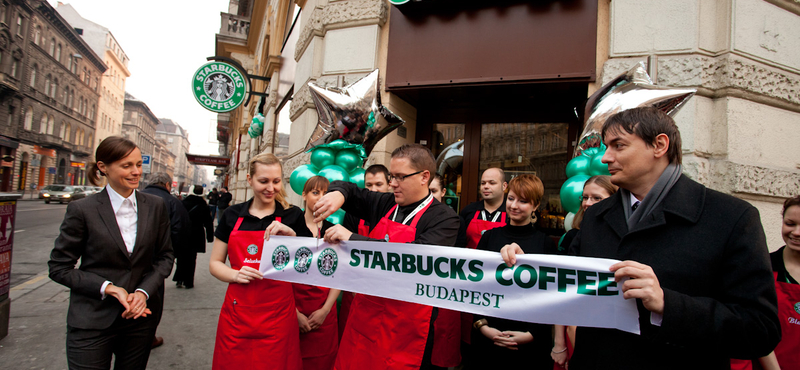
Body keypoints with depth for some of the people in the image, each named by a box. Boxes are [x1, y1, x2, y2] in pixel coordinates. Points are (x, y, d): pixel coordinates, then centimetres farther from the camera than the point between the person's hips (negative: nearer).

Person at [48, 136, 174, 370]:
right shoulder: (82, 210, -7)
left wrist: (144, 291, -11)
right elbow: (59, 268, -4)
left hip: (141, 317, 3)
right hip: (92, 322, -3)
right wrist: (108, 288, -15)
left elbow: (165, 256, 5)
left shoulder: (155, 207, 1)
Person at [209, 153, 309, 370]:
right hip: (236, 313, 2)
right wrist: (235, 275, -11)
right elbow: (215, 264, 9)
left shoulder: (292, 216, 0)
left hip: (277, 314, -1)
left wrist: (291, 236, -17)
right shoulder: (232, 215, 4)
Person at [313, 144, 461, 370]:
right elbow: (349, 190, 17)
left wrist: (354, 239, -24)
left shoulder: (445, 218, -10)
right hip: (364, 317, 5)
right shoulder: (384, 205, 6)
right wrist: (337, 193, -9)